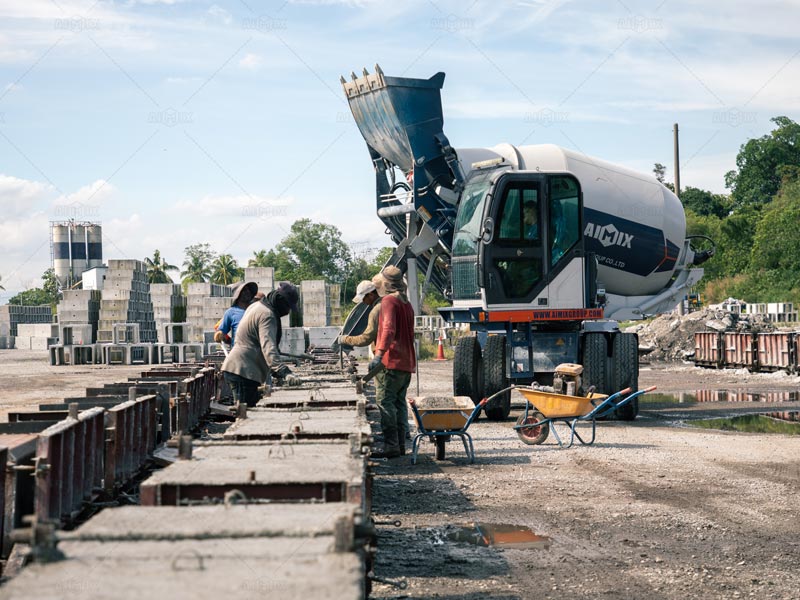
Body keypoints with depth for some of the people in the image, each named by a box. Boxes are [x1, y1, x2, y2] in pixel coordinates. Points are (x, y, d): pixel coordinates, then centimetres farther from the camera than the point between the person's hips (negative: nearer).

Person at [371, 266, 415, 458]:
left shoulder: (389, 301, -7)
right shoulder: (407, 304, 21)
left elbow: (389, 329, -21)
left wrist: (379, 354, -29)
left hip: (393, 361, -9)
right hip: (408, 361, 9)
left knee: (386, 402, -10)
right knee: (400, 402, 12)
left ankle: (391, 446, -16)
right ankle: (400, 444, 10)